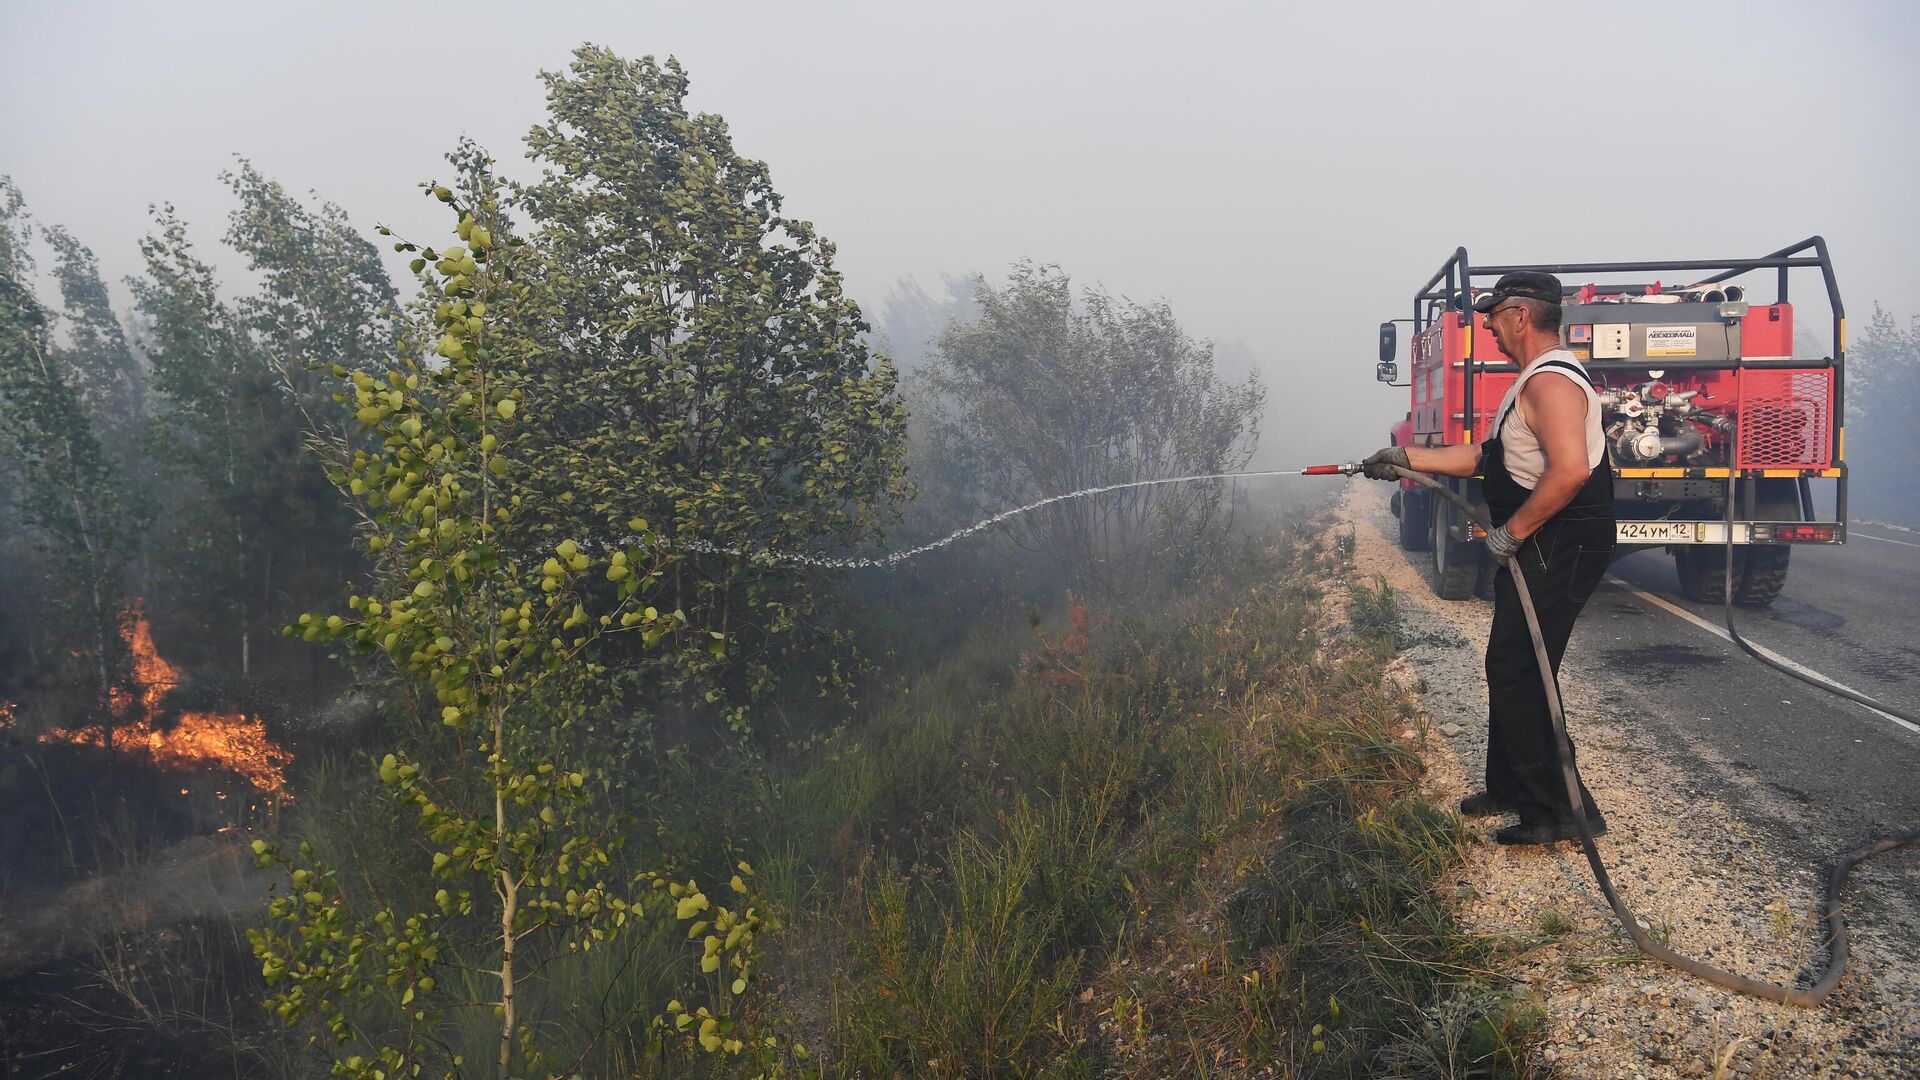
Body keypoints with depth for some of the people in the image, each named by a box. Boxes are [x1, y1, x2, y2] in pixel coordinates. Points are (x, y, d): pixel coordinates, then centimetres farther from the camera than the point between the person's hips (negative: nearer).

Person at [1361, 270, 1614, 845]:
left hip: (1559, 552, -11)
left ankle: (1561, 810, 0)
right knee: (1509, 669, 17)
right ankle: (1509, 788, 30)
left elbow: (1570, 470, -32)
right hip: (1536, 549, 11)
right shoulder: (1534, 381, 17)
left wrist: (1512, 532, -24)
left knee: (1517, 674, -8)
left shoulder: (1551, 382, -19)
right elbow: (1489, 456, 22)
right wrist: (1409, 458, 19)